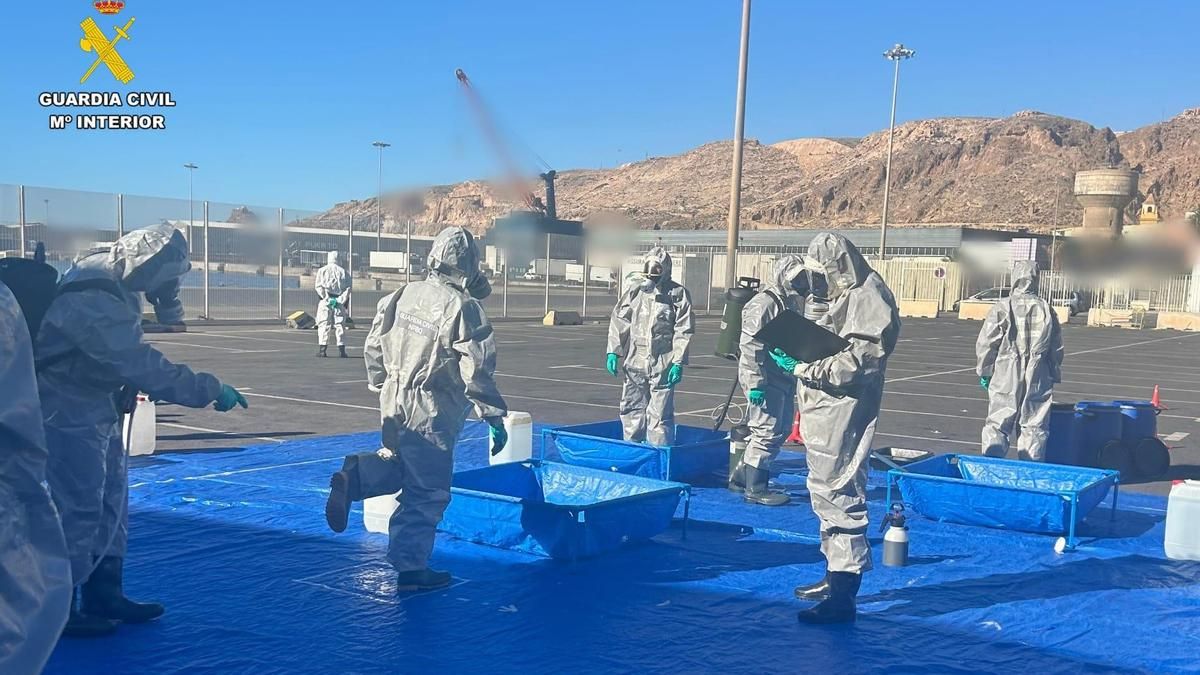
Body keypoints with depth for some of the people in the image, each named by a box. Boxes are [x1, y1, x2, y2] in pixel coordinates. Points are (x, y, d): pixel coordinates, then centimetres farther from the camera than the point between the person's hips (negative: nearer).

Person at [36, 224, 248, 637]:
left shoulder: (112, 282, 2)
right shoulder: (93, 301, -30)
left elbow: (130, 355, 10)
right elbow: (143, 365, -31)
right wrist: (210, 390, -28)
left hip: (96, 405, 10)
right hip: (69, 412, -10)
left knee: (112, 502, 15)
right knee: (79, 508, -5)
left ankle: (104, 595, 26)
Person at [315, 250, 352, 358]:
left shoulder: (322, 270, 5)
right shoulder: (344, 272, 9)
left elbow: (318, 286, -5)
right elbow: (348, 288, 1)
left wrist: (327, 298, -9)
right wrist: (341, 300, -2)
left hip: (325, 301, -1)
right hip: (340, 302, 1)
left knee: (324, 325, 1)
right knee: (340, 325, 5)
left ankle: (322, 349, -3)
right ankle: (341, 349, 1)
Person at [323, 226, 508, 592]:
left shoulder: (403, 295, 3)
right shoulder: (463, 308, -16)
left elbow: (373, 347, 11)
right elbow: (477, 371, -17)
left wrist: (381, 386, 26)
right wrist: (494, 417, -8)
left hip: (394, 403, 6)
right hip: (432, 414, -6)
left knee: (399, 463, 27)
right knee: (426, 492, 4)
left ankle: (355, 475, -1)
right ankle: (410, 569, 11)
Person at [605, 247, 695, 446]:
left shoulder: (677, 294, -2)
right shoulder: (634, 289, 7)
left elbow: (683, 331, -3)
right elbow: (619, 322, 10)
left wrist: (678, 363, -9)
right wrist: (613, 352, 4)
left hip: (663, 364, -4)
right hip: (635, 361, 4)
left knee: (660, 415, -2)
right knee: (631, 411, 11)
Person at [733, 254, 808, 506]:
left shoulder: (791, 304, 15)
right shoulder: (764, 304, -16)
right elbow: (750, 346, -21)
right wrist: (755, 383, -23)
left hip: (784, 379, 10)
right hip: (767, 380, -10)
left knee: (780, 430, 16)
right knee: (767, 433, -5)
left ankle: (741, 477, 27)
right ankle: (754, 489, 6)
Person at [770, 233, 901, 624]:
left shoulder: (868, 299, -16)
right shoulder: (845, 297, 16)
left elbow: (855, 364, -23)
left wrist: (802, 368, -18)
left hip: (842, 420, -11)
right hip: (826, 418, 11)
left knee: (838, 496, -10)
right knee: (827, 493, 19)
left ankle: (843, 596, -7)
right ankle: (836, 575, 32)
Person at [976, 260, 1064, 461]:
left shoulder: (1002, 308, -7)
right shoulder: (1046, 309, 3)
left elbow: (985, 343, -4)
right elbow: (1056, 347, 10)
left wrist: (984, 371, 9)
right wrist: (1055, 374, 21)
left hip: (1006, 377, -2)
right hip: (1038, 379, 2)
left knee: (997, 426, 3)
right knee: (1034, 428, 8)